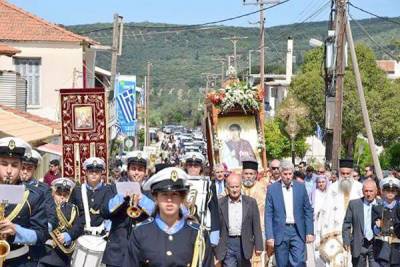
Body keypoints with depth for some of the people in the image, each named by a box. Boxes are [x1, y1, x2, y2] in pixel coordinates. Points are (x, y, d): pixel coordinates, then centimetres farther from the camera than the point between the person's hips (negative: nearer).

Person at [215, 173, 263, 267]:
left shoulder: (251, 202, 3)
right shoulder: (220, 203, 1)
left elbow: (256, 226, 3)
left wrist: (258, 246, -1)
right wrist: (214, 247, 1)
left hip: (244, 244, 1)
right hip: (227, 245, -1)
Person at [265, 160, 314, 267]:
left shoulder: (301, 187, 5)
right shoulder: (272, 189, -1)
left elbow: (308, 210, 7)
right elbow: (268, 214, -2)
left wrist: (310, 232, 1)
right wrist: (269, 236, -7)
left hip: (297, 231, 1)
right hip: (280, 232, -1)